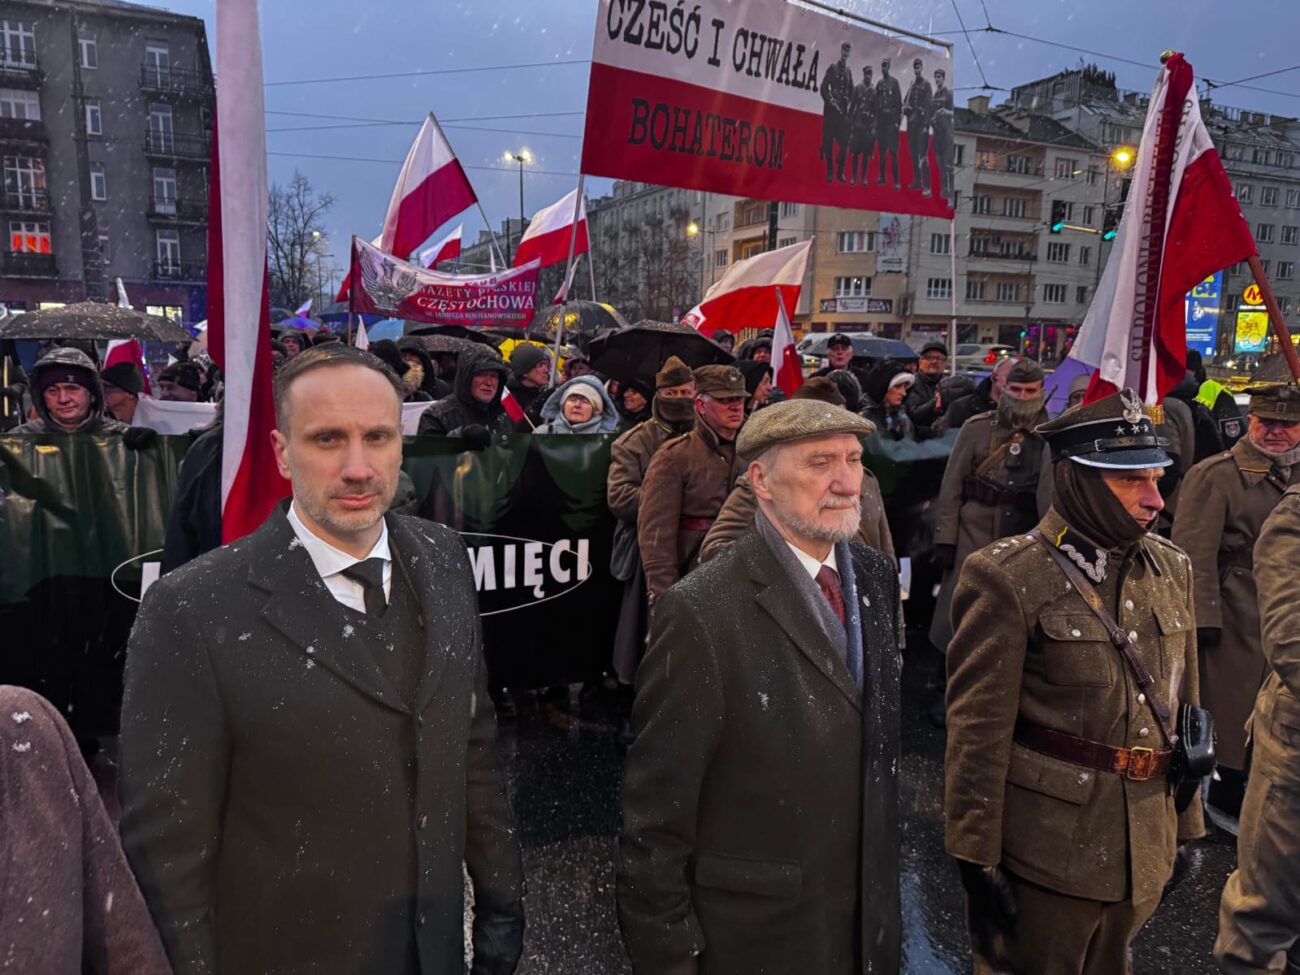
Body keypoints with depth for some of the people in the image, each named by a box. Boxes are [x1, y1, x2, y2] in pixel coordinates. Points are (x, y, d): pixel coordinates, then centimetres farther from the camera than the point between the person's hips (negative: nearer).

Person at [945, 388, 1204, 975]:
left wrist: (1186, 825, 15)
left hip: (1146, 848, 6)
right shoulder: (1008, 578, -17)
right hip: (1047, 852, -6)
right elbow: (977, 730, -16)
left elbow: (1184, 703, 11)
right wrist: (976, 858, -14)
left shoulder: (1172, 569, 3)